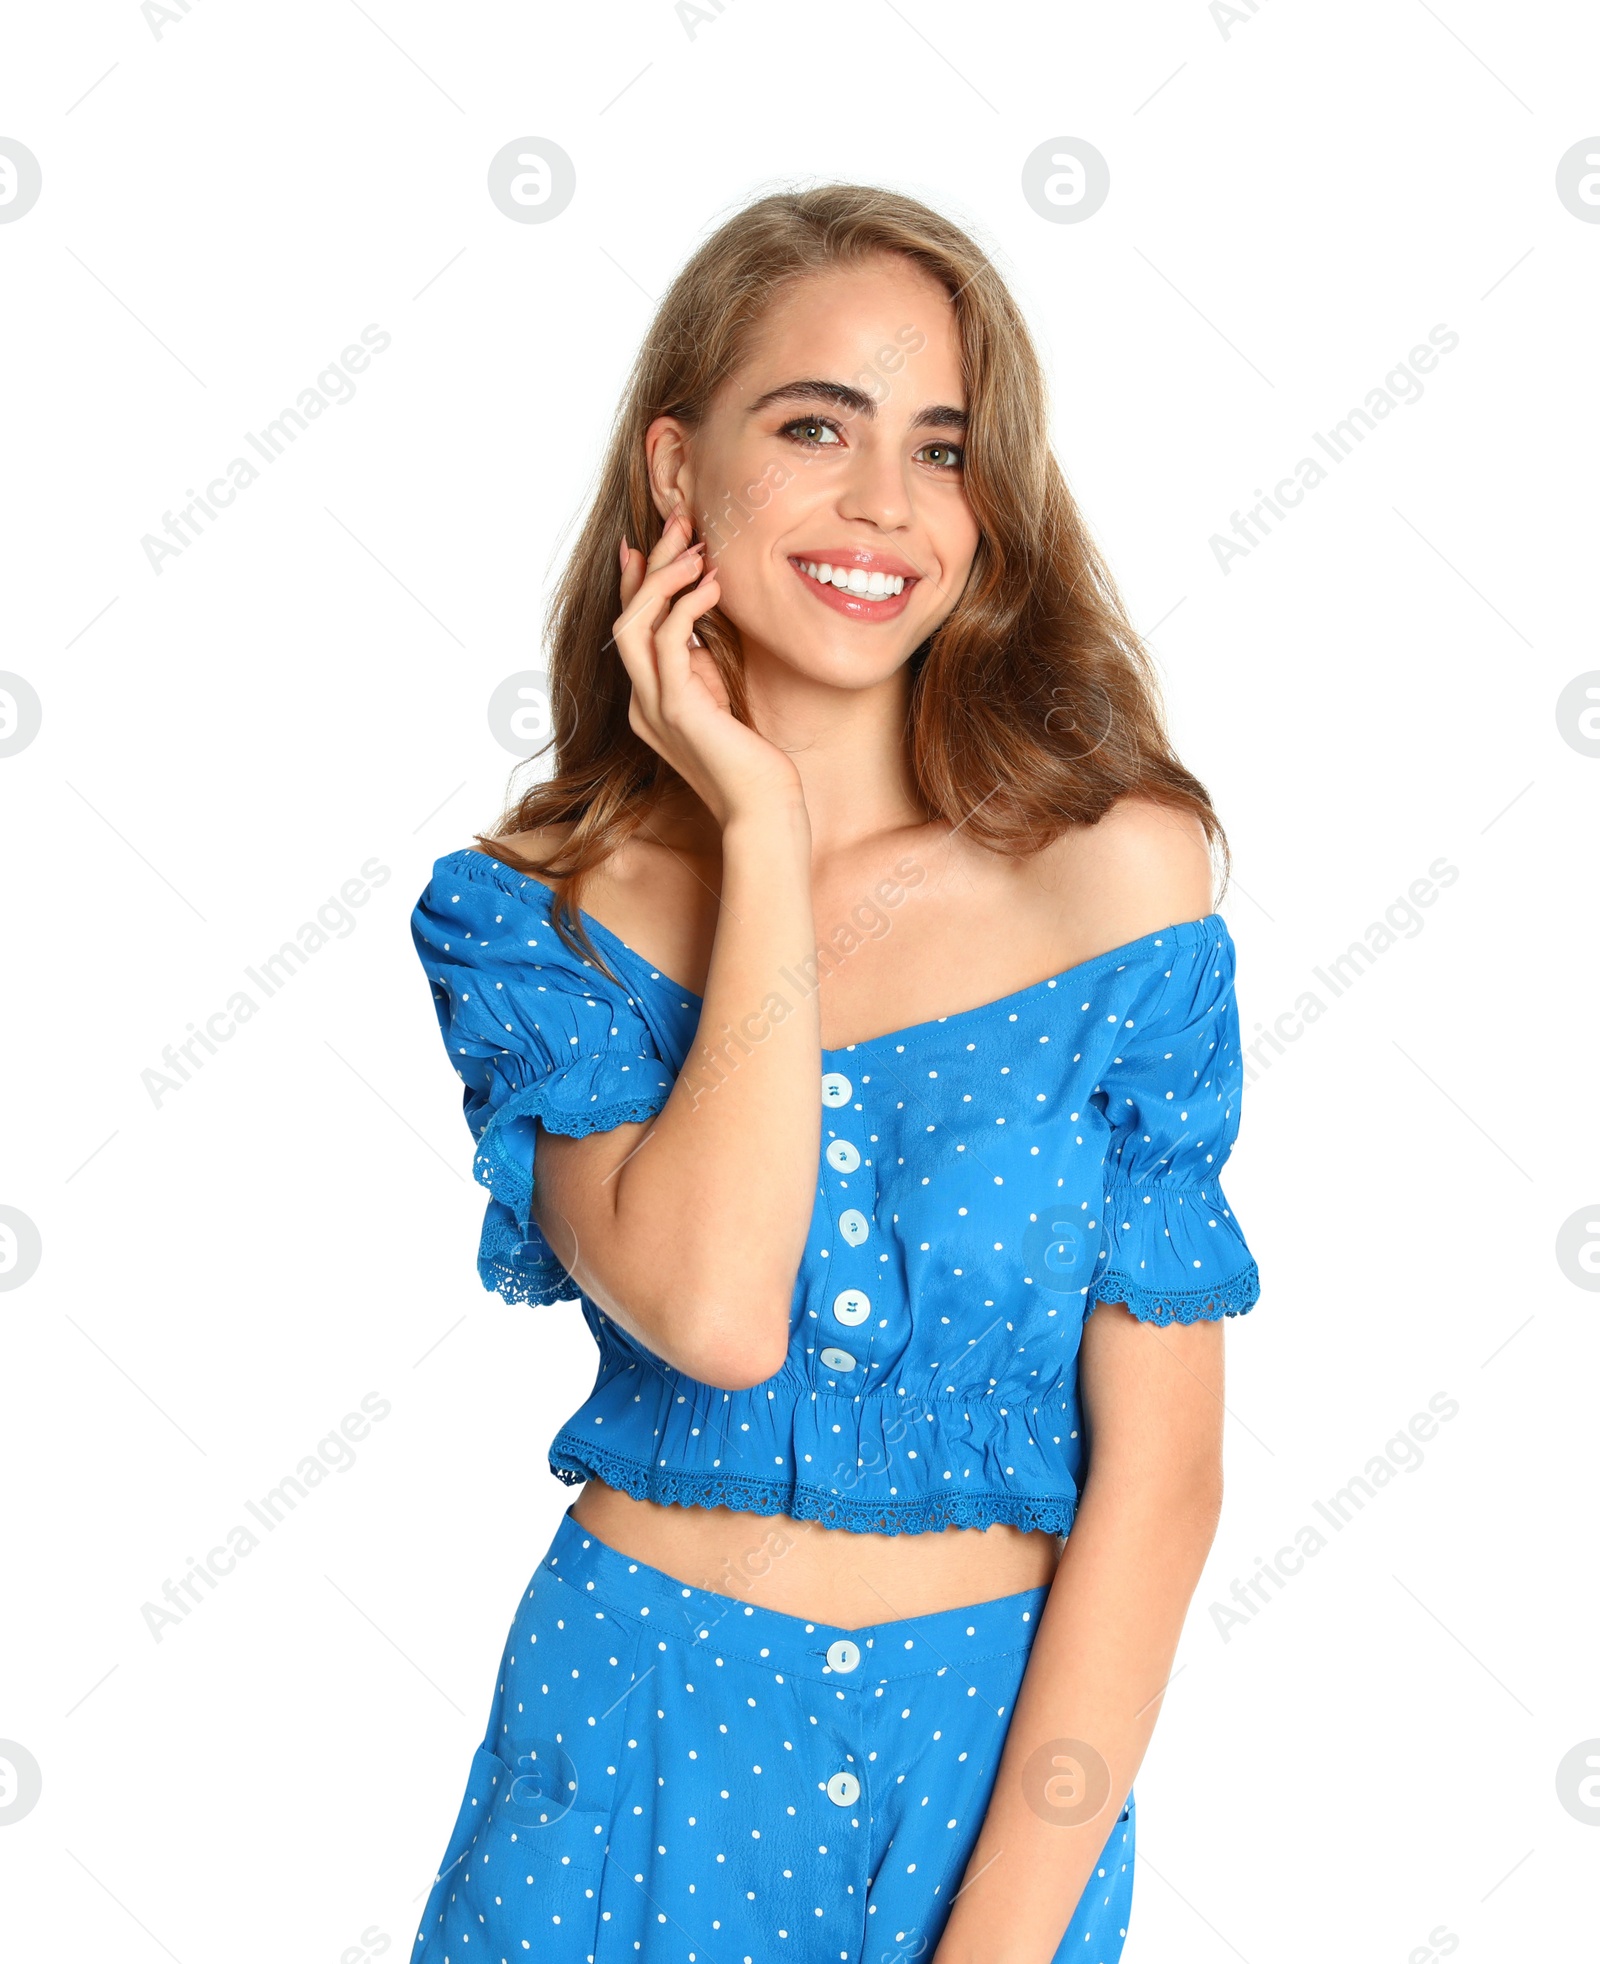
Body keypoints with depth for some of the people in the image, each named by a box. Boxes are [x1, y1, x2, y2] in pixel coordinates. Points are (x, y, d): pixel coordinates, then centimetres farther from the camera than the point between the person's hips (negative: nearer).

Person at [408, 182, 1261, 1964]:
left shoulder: (1120, 868, -9)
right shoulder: (533, 910, -7)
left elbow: (1159, 1471, -9)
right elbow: (713, 1310, -25)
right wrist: (764, 830, -18)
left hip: (994, 1755, 0)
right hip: (636, 1745, 1)